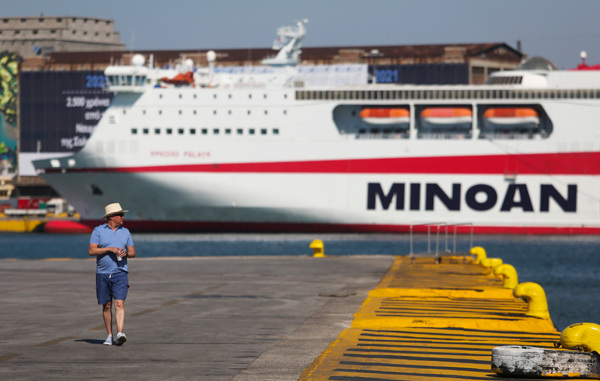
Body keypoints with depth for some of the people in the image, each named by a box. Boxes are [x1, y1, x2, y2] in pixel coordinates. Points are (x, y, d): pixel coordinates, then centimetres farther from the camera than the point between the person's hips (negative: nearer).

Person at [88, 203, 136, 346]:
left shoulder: (125, 232, 11)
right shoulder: (98, 231, 2)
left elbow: (133, 252, 13)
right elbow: (91, 251, -8)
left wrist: (125, 253, -10)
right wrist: (109, 249, -17)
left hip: (120, 273, 1)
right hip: (103, 274, -1)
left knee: (119, 304, -14)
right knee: (106, 306, 6)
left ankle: (120, 334, -25)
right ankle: (109, 335, 17)